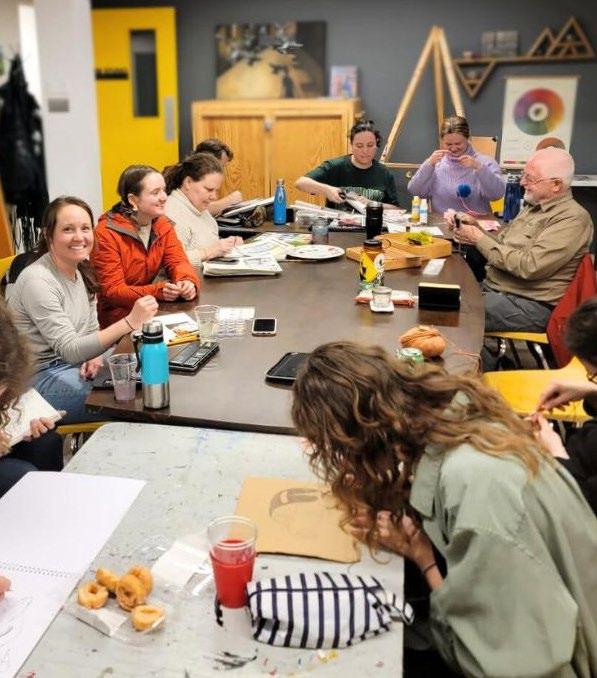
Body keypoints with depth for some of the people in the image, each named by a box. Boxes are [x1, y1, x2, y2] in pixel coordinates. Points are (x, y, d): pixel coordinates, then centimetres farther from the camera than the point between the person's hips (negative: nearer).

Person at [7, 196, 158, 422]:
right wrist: (129, 322, -40)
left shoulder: (81, 271, 3)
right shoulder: (37, 281, -22)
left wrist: (94, 356, -11)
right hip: (41, 380, -8)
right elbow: (69, 350, -28)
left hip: (77, 365, 8)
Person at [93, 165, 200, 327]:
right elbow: (112, 291, -18)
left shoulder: (163, 224, 5)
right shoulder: (106, 233, -16)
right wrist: (158, 291, -32)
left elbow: (178, 261, -1)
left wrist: (188, 282, -26)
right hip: (118, 317, -6)